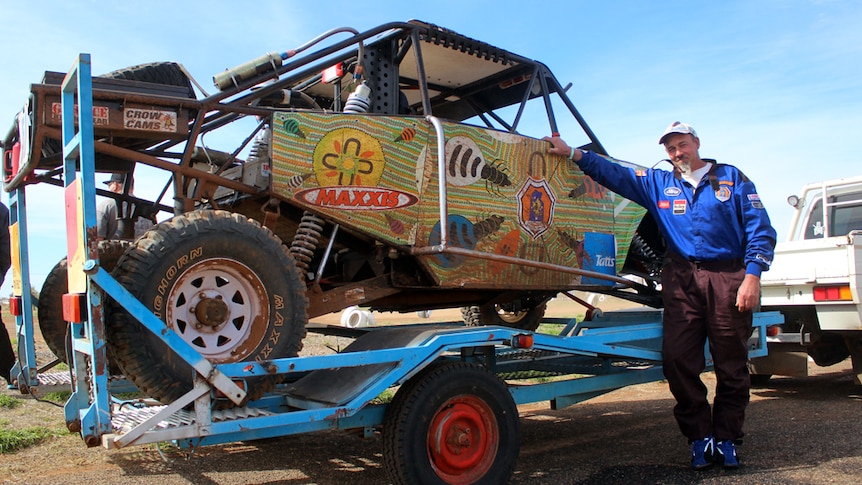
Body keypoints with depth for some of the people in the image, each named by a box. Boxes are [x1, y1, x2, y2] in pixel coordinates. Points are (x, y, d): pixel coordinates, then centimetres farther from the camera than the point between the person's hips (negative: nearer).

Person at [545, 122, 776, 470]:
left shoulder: (732, 179, 8)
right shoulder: (658, 183, 16)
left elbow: (760, 230, 2)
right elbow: (614, 173, 12)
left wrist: (752, 276, -9)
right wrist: (573, 154, 1)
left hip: (729, 278, -2)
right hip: (682, 280, 2)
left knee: (731, 366, 3)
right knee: (678, 361, -5)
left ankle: (726, 439, 18)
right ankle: (699, 438, 10)